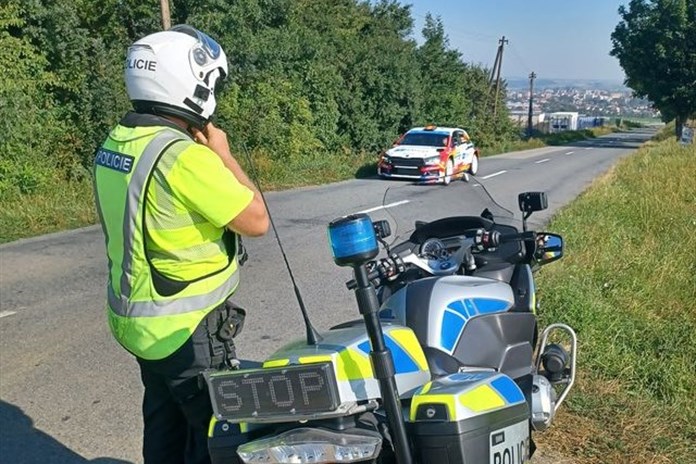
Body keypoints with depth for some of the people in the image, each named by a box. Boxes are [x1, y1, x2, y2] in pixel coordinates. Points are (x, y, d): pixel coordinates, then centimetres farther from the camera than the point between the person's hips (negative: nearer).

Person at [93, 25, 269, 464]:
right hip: (188, 330, -9)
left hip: (139, 320, 9)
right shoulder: (183, 156, -25)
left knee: (165, 428, 23)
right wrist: (223, 154, -9)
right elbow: (256, 220, -19)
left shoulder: (114, 143, 3)